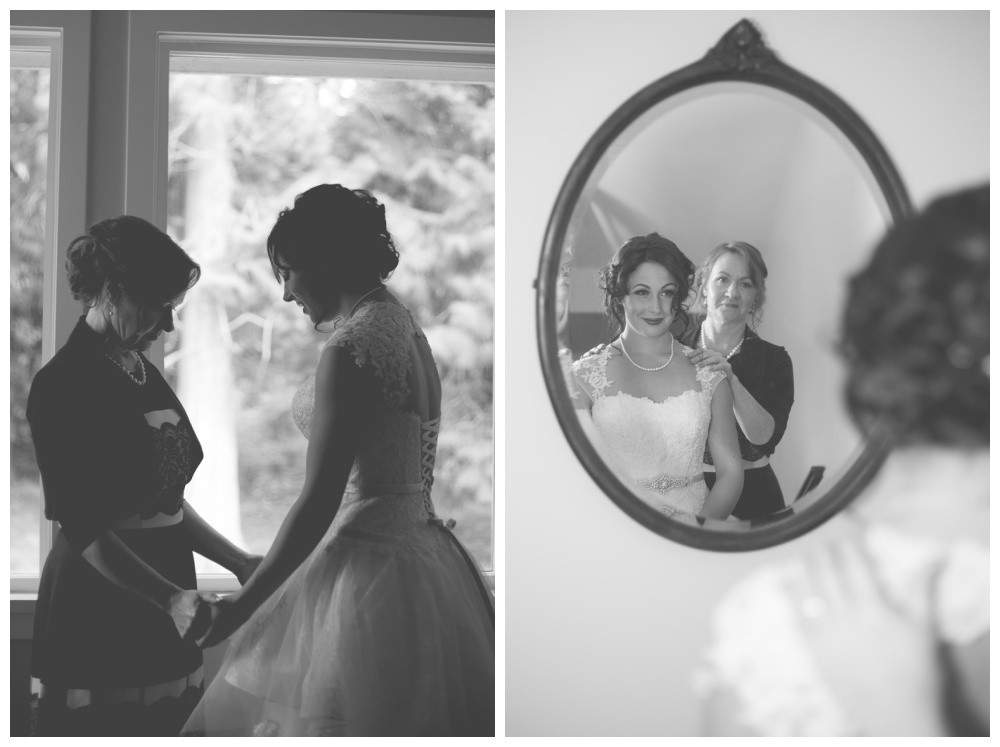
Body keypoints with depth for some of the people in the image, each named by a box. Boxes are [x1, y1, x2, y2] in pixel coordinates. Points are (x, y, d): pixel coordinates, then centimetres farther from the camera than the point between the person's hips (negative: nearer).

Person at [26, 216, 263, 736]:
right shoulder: (62, 386, -13)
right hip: (95, 610, -8)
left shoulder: (142, 372, 13)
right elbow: (84, 531, -18)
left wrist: (236, 561, 12)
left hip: (158, 614, 8)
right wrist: (173, 598, -24)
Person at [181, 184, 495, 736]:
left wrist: (243, 604, -11)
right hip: (415, 545, 10)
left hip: (367, 564, -10)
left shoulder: (351, 350, -19)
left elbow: (318, 503, -21)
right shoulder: (403, 328, 10)